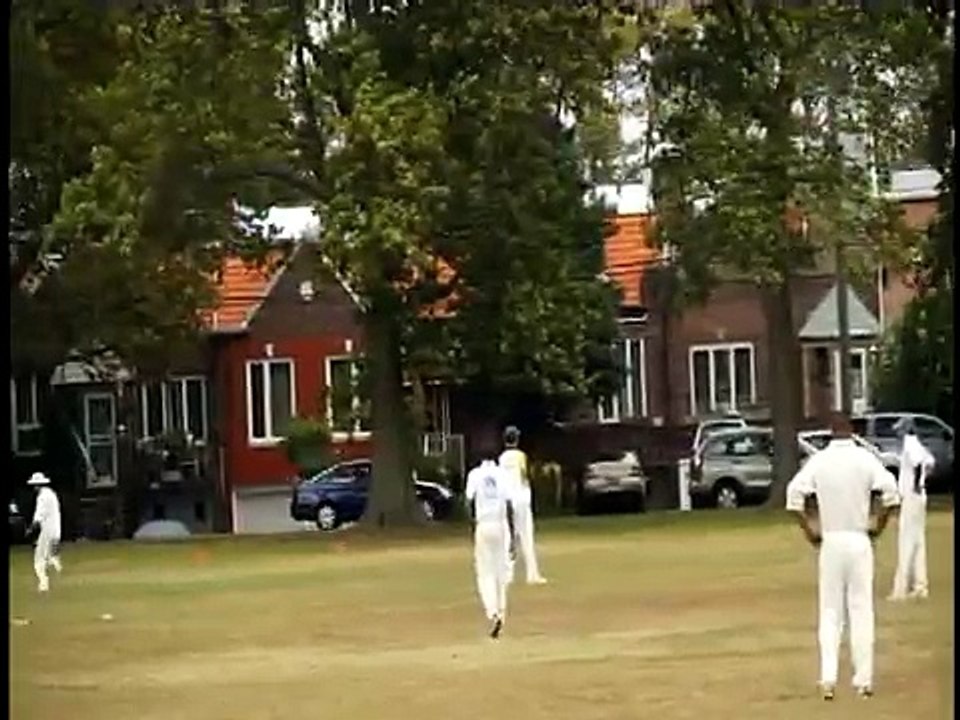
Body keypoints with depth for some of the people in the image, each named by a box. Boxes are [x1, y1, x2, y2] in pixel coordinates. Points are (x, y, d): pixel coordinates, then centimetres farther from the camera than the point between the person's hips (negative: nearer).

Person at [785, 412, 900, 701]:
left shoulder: (818, 461, -1)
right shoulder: (865, 459, -4)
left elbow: (794, 494, -10)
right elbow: (891, 491, -15)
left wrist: (809, 529, 0)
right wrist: (879, 525, -2)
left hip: (831, 543, 1)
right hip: (859, 540, -1)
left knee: (830, 612, 7)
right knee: (861, 610, 4)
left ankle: (828, 679, -3)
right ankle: (863, 679, 3)